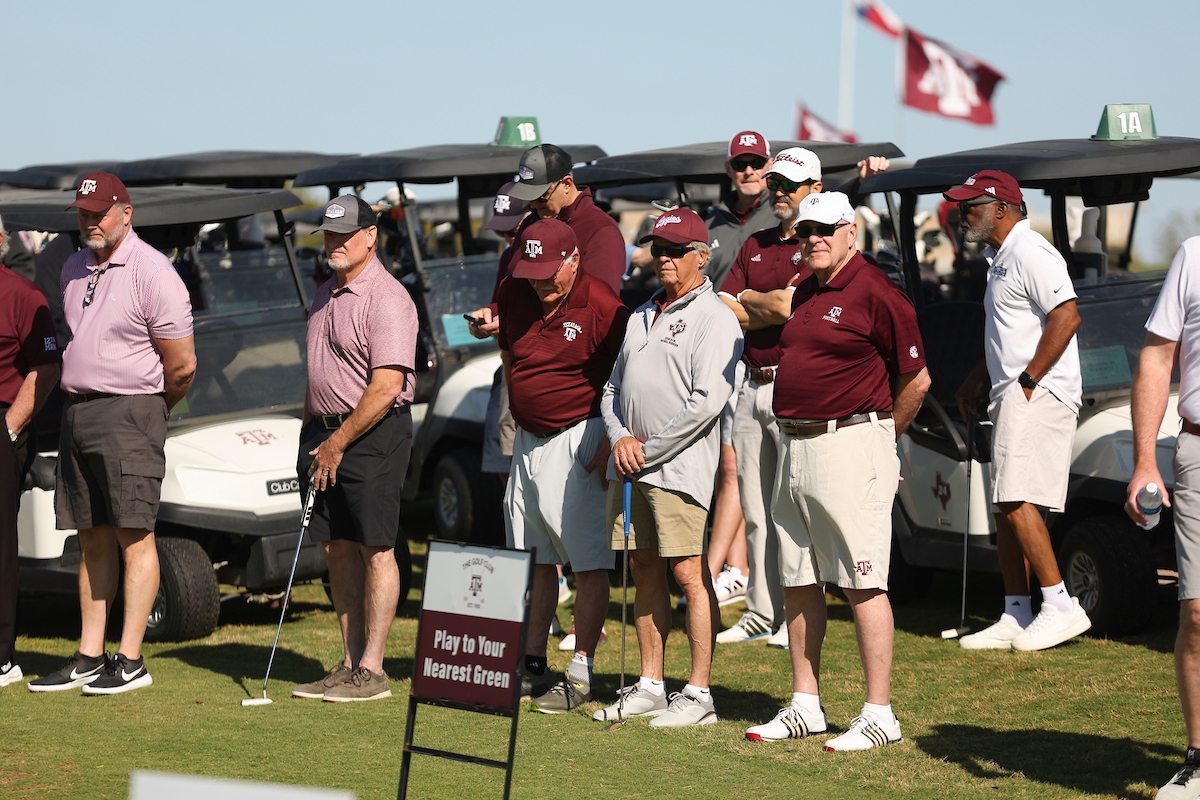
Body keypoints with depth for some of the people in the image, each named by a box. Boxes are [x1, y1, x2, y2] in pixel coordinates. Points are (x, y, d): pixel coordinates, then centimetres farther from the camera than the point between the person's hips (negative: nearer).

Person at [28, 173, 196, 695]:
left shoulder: (152, 272, -10)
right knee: (92, 538, 9)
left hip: (128, 412, -7)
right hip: (76, 412, 7)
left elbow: (182, 365, -8)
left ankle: (131, 661, -7)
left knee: (133, 534, -7)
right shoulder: (74, 269, 13)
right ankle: (89, 658, 12)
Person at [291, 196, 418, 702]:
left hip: (373, 434, -9)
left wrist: (338, 443, -15)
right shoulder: (325, 295, 16)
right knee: (337, 549, 8)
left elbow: (387, 386, -19)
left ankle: (372, 671, -6)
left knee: (375, 549, -6)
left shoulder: (386, 298, -13)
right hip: (325, 434, 9)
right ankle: (350, 663, 13)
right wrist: (309, 435, 15)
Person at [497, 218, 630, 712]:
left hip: (579, 441, -7)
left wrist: (611, 444, -15)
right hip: (528, 441, 7)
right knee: (534, 560, 12)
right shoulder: (514, 295, 5)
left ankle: (581, 675, -3)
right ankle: (532, 666, 21)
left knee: (589, 563, -5)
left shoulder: (602, 307, -14)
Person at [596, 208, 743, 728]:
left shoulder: (714, 318, -6)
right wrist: (619, 437, 0)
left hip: (678, 466, -8)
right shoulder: (641, 316, 20)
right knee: (645, 571, 10)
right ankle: (649, 688, 16)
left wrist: (649, 449, -13)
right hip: (629, 467, 8)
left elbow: (708, 400, -15)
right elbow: (613, 388, 21)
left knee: (688, 573, -8)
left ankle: (699, 695, -6)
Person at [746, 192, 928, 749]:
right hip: (795, 447, 9)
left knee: (862, 584, -8)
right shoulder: (805, 292, 15)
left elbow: (916, 378, -7)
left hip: (850, 447, -9)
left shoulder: (874, 293, -10)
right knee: (798, 582, 12)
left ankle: (879, 714, -5)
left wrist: (879, 436, 5)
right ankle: (806, 706, 21)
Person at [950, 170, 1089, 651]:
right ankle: (1016, 617, 12)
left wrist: (1028, 381, -21)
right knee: (1007, 507, 9)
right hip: (1013, 396, 11)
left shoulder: (1029, 253, -13)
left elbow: (1066, 317, -23)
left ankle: (1061, 607, -14)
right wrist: (979, 378, 27)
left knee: (1017, 500, -17)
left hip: (1040, 394, -11)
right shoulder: (1000, 258, 20)